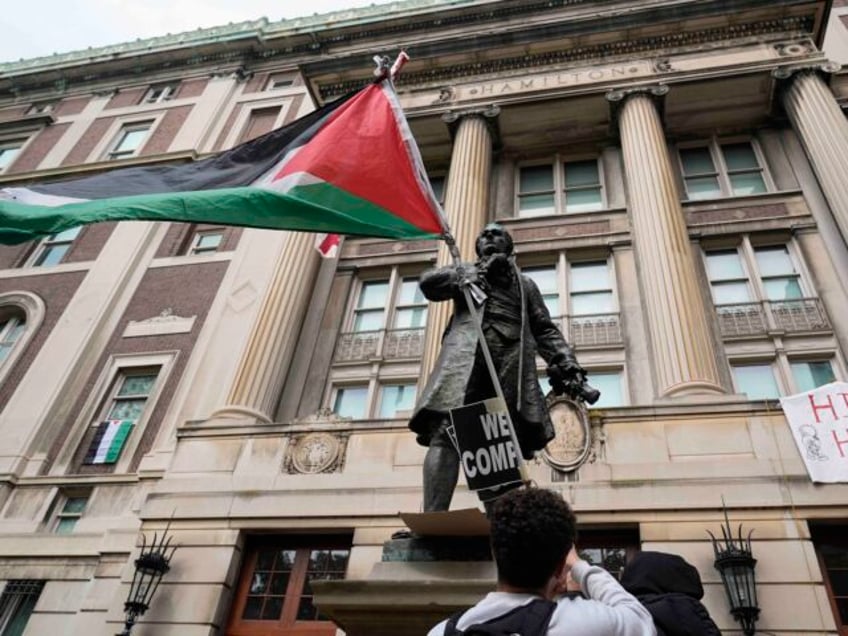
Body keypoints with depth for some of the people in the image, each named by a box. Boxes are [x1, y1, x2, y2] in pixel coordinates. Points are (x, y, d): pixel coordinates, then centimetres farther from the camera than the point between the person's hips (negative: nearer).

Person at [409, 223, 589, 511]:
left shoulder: (524, 284, 33)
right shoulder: (463, 271, 31)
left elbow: (545, 329, 23)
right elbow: (427, 282, 12)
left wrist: (566, 362, 6)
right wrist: (470, 276, 4)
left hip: (512, 356, 2)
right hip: (466, 352, -2)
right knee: (445, 432, -22)